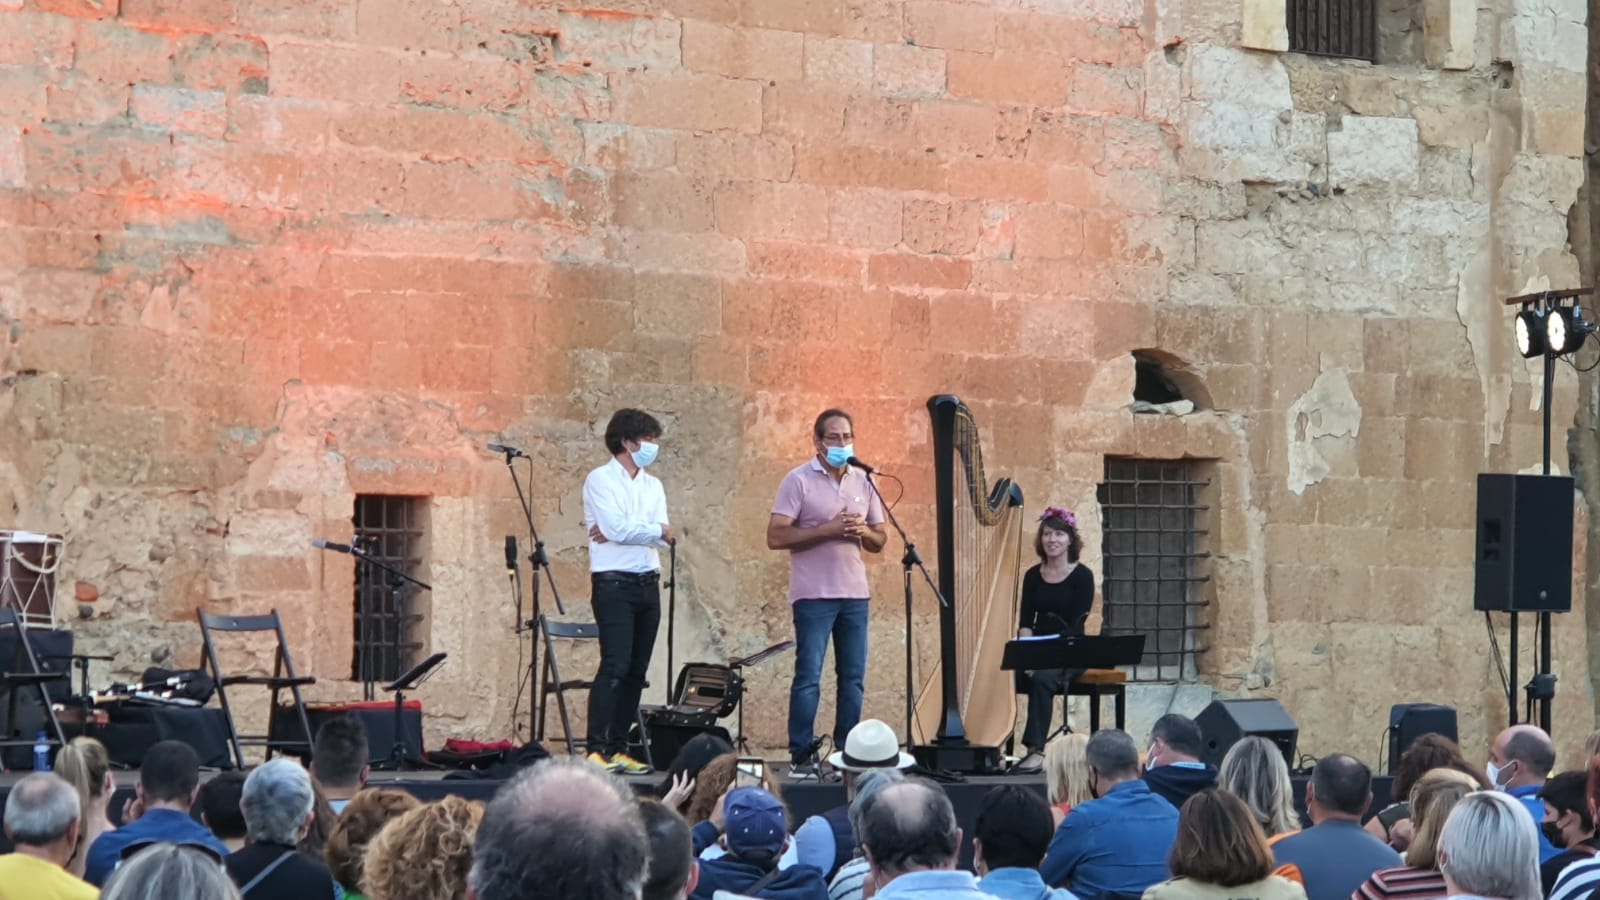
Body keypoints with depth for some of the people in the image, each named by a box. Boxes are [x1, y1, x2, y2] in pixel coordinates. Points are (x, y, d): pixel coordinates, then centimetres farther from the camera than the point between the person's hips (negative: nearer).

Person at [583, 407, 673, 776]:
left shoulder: (653, 485, 16)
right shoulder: (600, 480, -4)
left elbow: (662, 534, 3)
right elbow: (617, 528, -16)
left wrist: (625, 532, -12)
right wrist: (656, 531, -3)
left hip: (647, 584, 7)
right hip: (614, 583, -7)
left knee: (637, 670, 5)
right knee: (615, 667, -15)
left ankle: (618, 749, 9)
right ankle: (595, 750, -16)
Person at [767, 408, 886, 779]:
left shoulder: (863, 482, 12)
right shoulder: (800, 480, -3)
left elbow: (879, 541, 16)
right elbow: (775, 537, -11)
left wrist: (864, 532, -7)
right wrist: (827, 530, -17)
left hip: (854, 594, 5)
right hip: (814, 594, -5)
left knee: (853, 678, 6)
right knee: (808, 677, -5)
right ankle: (802, 756, -1)